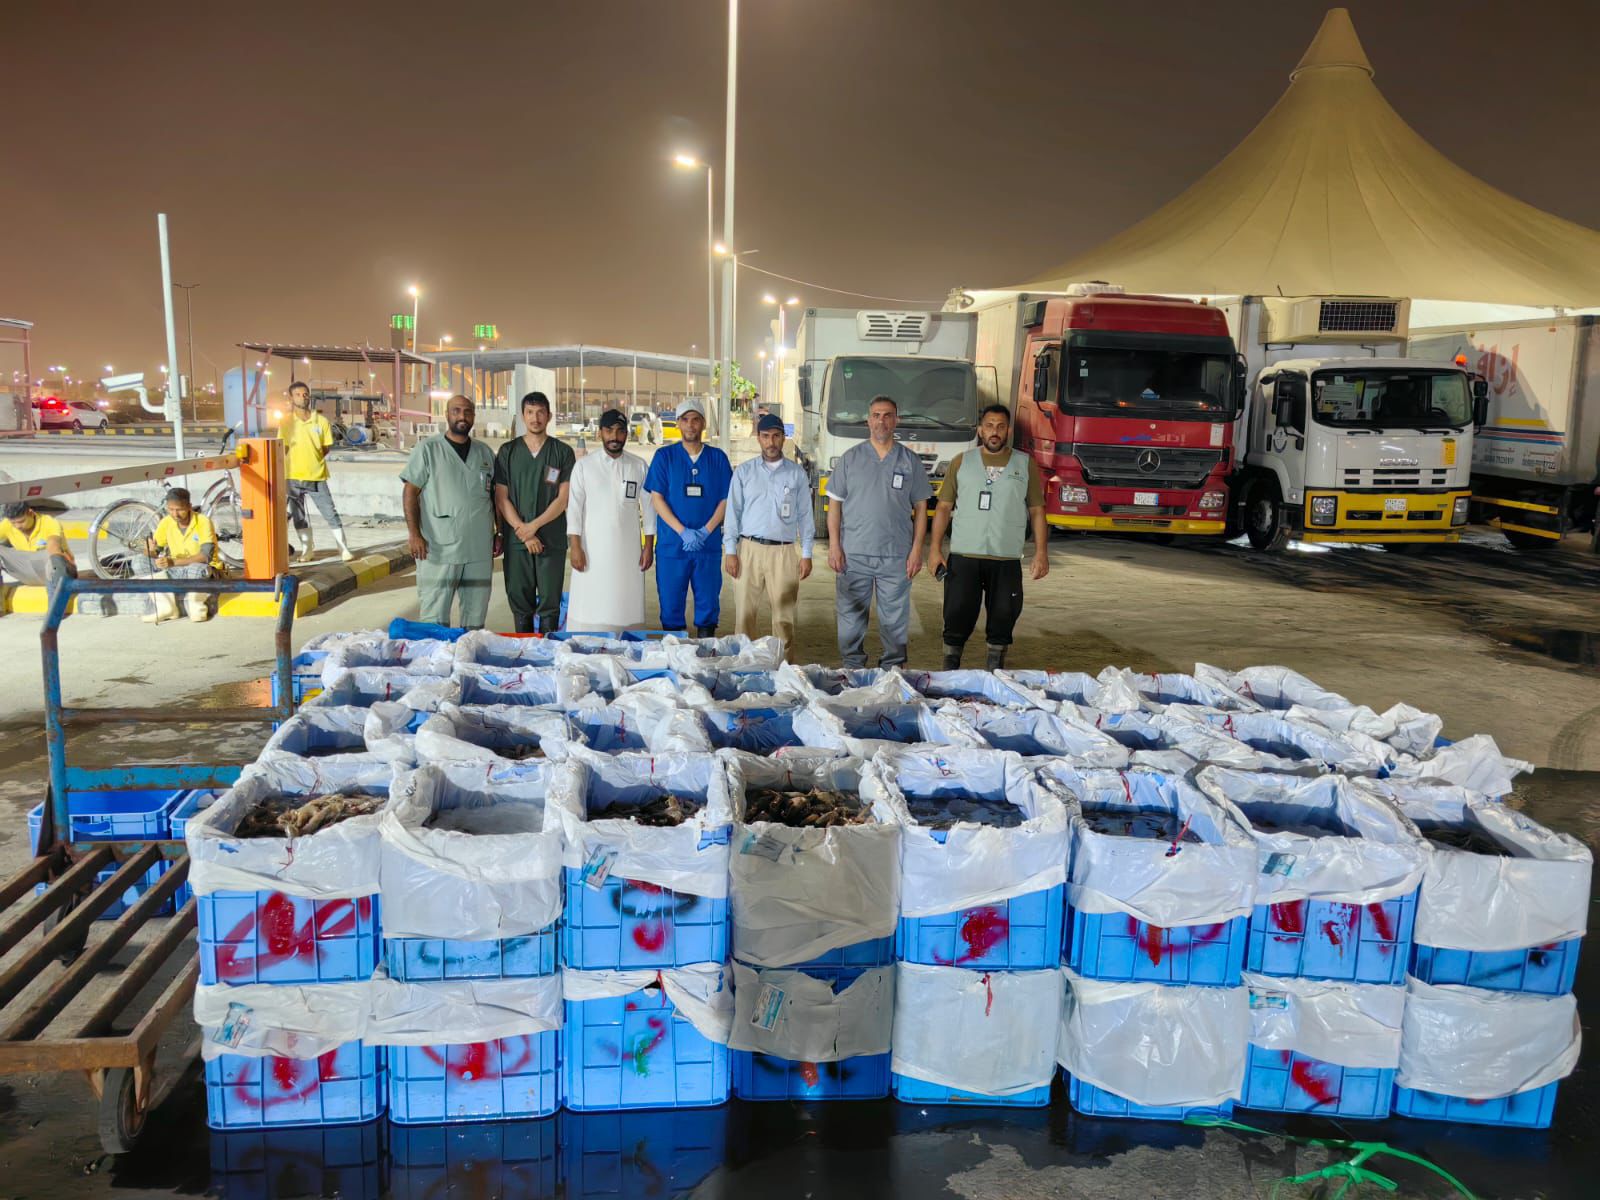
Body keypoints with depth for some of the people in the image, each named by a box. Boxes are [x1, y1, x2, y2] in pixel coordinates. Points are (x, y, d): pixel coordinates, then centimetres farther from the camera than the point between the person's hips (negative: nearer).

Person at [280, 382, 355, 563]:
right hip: (294, 477, 1)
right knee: (298, 517, 11)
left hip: (317, 476, -1)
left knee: (331, 514, -2)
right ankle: (306, 549, 25)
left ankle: (344, 549, 4)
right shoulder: (286, 423, -2)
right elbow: (282, 449, 4)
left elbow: (327, 447, 6)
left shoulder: (321, 421, -2)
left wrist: (312, 460, 1)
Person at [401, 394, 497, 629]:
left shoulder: (485, 452, 12)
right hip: (439, 549, -4)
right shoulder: (428, 449, -1)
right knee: (434, 618, -1)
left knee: (475, 618, 11)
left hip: (480, 549, 4)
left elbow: (495, 496, 18)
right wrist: (415, 534, -13)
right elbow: (410, 493, -4)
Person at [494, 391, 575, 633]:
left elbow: (563, 498, -2)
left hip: (552, 540, -1)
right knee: (520, 603, 6)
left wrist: (534, 525, -12)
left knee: (550, 604, 2)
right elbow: (501, 499, 3)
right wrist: (524, 533, -8)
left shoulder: (563, 452, 4)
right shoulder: (508, 451, 7)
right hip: (516, 540, 1)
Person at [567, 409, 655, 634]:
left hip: (628, 551, 1)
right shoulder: (584, 465, 3)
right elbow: (574, 508, 1)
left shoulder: (639, 466, 8)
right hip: (592, 551, -1)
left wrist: (649, 546, 3)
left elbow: (648, 507, 9)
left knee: (627, 610, 1)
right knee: (589, 612, -4)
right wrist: (575, 547, -7)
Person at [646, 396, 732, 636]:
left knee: (708, 604, 5)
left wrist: (706, 531, -10)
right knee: (671, 605, 3)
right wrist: (683, 531, -13)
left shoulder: (717, 457, 7)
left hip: (708, 545, 1)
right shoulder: (664, 456, 3)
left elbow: (726, 499, 5)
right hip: (671, 545, -1)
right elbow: (656, 498, -2)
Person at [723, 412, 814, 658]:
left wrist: (806, 554, 3)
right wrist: (730, 550, -1)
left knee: (784, 614, 2)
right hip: (749, 548, 0)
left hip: (784, 552, 0)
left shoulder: (797, 473, 9)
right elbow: (733, 511, 7)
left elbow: (805, 515, 9)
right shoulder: (744, 471, 8)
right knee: (744, 612, 0)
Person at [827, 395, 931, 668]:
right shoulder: (850, 458, 6)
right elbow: (834, 503, 5)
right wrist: (834, 546, -4)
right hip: (852, 554, 0)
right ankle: (852, 670, 17)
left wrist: (916, 550, -2)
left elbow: (920, 508, 7)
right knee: (851, 617, 6)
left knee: (895, 620, 5)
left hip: (896, 556, 0)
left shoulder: (910, 461, 7)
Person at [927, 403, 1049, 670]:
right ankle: (949, 674, 9)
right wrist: (935, 548, -2)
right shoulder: (961, 462, 7)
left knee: (1003, 618, 5)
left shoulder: (1025, 464, 8)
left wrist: (1041, 552, 0)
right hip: (964, 556, -1)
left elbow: (1037, 511, 8)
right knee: (957, 618, -1)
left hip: (1007, 559, 1)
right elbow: (944, 507, 6)